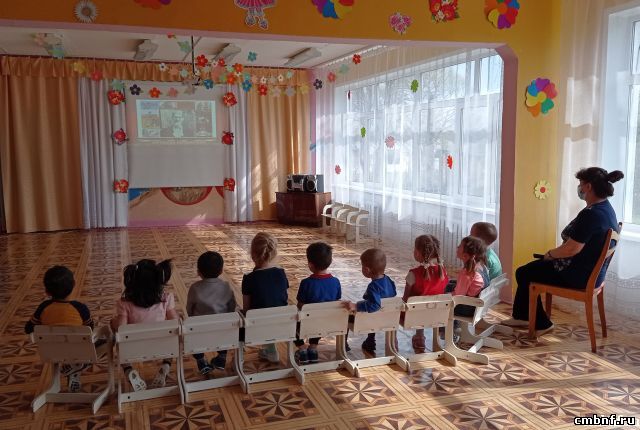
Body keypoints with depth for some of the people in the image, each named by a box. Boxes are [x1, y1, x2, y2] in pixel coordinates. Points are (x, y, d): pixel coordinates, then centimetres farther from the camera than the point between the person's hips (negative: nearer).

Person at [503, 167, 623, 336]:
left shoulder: (591, 214, -27)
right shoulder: (606, 208, 6)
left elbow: (572, 249, -29)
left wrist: (550, 254, -9)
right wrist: (554, 253, 10)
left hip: (579, 276, -10)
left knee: (523, 273, 3)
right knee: (532, 267, 21)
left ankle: (542, 324, 15)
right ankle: (522, 317, 30)